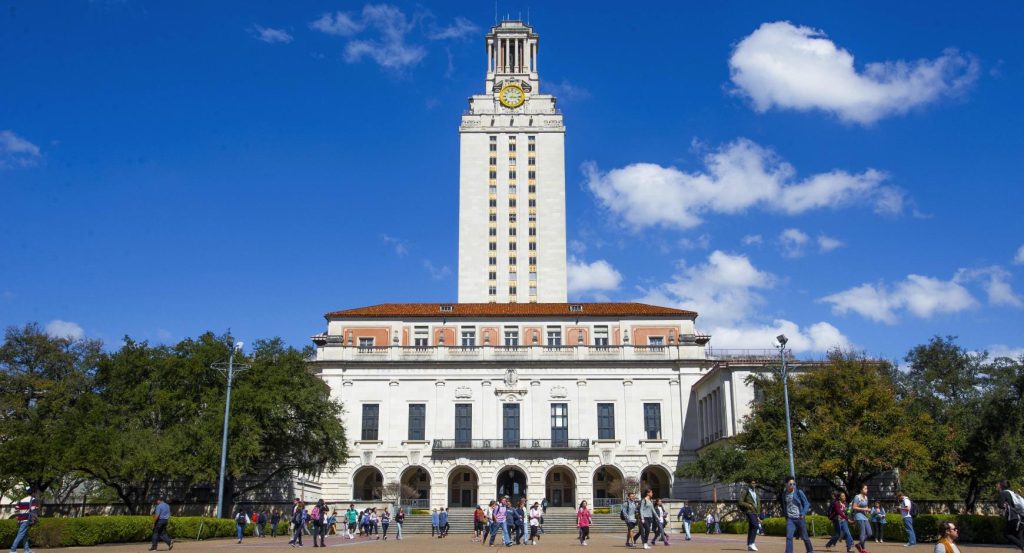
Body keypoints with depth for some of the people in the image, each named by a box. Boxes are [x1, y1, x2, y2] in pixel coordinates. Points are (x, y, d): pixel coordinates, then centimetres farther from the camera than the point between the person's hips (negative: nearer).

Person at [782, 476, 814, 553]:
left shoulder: (799, 492, -5)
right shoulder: (784, 495, 6)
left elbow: (806, 504, -2)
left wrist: (803, 514, -14)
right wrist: (786, 516, 12)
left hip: (800, 518, -2)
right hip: (790, 519, 2)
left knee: (804, 537, 8)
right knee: (789, 537, -12)